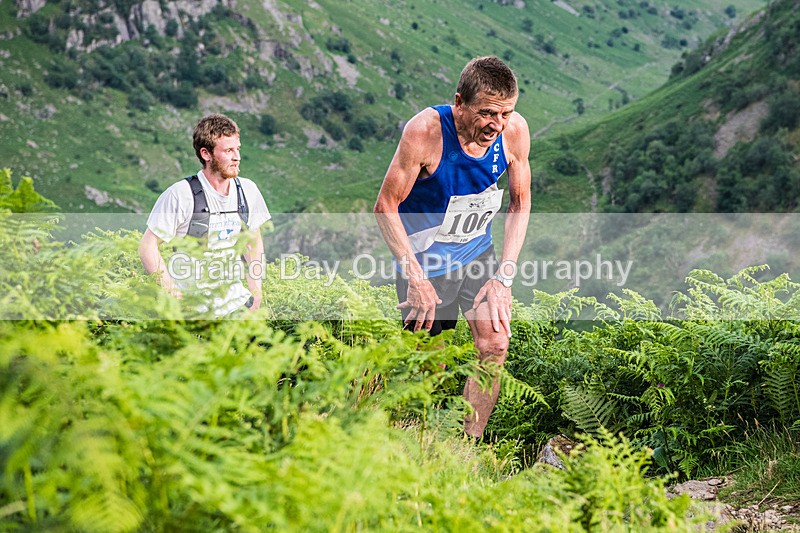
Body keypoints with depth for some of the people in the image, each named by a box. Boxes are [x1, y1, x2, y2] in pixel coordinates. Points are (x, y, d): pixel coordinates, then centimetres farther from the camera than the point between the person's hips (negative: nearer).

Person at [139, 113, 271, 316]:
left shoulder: (247, 190, 2)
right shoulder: (180, 195, -14)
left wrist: (256, 292, 7)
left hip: (235, 302, 4)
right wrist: (175, 297, -16)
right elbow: (148, 247, -10)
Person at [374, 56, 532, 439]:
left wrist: (504, 275, -8)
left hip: (477, 253, 4)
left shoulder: (515, 130, -15)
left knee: (495, 344, -11)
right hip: (425, 260, -3)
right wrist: (416, 279, -23)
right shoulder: (425, 130, -27)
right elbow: (385, 207, -19)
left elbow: (520, 202, 0)